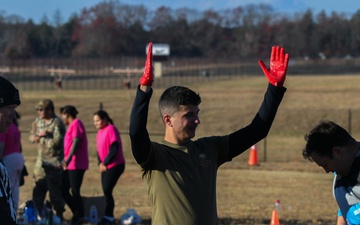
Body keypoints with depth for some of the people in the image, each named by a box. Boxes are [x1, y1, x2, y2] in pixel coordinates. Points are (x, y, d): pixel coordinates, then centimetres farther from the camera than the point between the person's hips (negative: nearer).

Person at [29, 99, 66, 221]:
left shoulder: (57, 123, -14)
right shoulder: (38, 121, 11)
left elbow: (56, 142, -19)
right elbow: (31, 136, 12)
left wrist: (41, 139, -7)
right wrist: (39, 135, -10)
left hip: (53, 162, -7)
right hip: (40, 162, 7)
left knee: (55, 190, -4)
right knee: (38, 189, 11)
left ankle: (59, 214, 5)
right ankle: (37, 212, 21)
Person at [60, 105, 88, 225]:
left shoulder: (76, 124, -10)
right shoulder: (72, 125, 20)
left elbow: (76, 142, -20)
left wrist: (68, 158, -25)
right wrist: (66, 160, 23)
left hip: (76, 164, -10)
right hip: (70, 165, 10)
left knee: (75, 191, -6)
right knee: (63, 189, 11)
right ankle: (77, 214, 16)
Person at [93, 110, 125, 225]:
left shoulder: (111, 129, -15)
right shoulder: (99, 132, 12)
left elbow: (114, 149, -21)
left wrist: (105, 163, -19)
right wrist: (100, 163, 0)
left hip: (115, 165, -8)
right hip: (105, 166, 8)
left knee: (107, 190, -11)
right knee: (106, 191, 7)